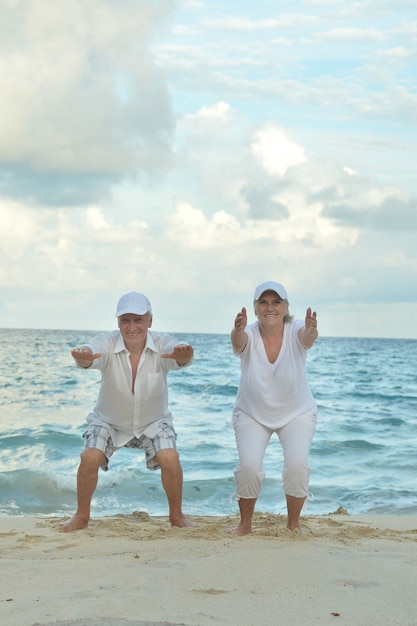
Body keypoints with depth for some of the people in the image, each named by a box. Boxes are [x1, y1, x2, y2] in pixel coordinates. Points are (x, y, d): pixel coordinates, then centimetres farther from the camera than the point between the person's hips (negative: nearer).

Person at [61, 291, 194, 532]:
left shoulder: (162, 345, -24)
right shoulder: (108, 343, -24)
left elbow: (178, 357, -45)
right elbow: (92, 354, -45)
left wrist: (183, 356, -71)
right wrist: (84, 357, -71)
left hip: (153, 422, 0)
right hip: (109, 421, 0)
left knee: (170, 459, -20)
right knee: (90, 458, -18)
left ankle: (177, 515, 4)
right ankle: (82, 516, 5)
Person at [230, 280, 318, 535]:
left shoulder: (295, 330, -20)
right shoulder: (249, 335, -20)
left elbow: (307, 337, -43)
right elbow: (238, 341, -43)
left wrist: (312, 332, -67)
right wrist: (237, 331, -67)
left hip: (298, 413, 0)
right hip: (252, 414, 0)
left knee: (298, 465, -21)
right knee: (249, 465, -19)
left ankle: (294, 523, 5)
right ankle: (245, 523, 7)